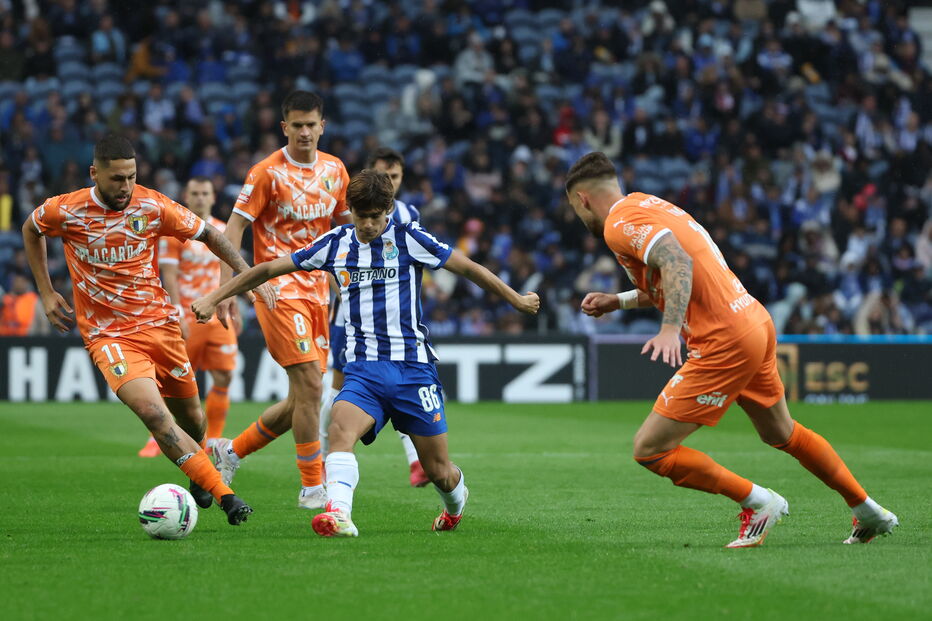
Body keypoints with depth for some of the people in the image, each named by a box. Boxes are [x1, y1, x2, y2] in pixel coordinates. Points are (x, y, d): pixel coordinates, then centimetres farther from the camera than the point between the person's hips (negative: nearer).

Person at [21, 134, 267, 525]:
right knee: (153, 413, -24)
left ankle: (200, 474, 48)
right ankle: (225, 496, -25)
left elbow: (207, 235, 5)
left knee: (189, 416, 13)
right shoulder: (65, 211, -10)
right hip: (108, 335, -3)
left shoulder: (153, 206, -8)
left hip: (160, 323, 3)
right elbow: (30, 229, 13)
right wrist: (46, 293, 10)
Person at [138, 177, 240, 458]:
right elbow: (169, 276, -9)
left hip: (218, 318, 4)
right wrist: (178, 314, -17)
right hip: (187, 317, -4)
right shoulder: (174, 231, -3)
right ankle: (157, 438, 9)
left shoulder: (223, 231, 12)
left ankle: (213, 440, 7)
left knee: (223, 378, -4)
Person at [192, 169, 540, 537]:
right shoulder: (336, 244, 6)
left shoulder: (408, 238, -2)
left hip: (412, 367, -2)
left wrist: (517, 300, 13)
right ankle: (338, 514, -46)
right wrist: (213, 299, 8)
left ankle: (455, 503, 38)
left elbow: (468, 268, 6)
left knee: (438, 471, 3)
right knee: (340, 428, -31)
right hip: (363, 369, 2)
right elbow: (268, 269, 10)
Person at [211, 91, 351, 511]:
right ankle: (312, 488, -7)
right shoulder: (268, 173, -9)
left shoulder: (334, 170, 9)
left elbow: (344, 221, 23)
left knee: (305, 396, 7)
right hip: (279, 289, -7)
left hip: (317, 290, 7)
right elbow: (234, 228, -10)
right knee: (310, 384, -15)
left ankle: (232, 450, 24)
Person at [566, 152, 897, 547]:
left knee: (649, 449, -5)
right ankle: (868, 511, 38)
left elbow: (676, 261, -27)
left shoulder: (619, 223, -10)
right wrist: (618, 301, 30)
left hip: (725, 343, -10)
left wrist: (670, 328, -36)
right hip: (757, 322, 10)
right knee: (781, 433, 29)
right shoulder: (647, 205, 19)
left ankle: (757, 502, 0)